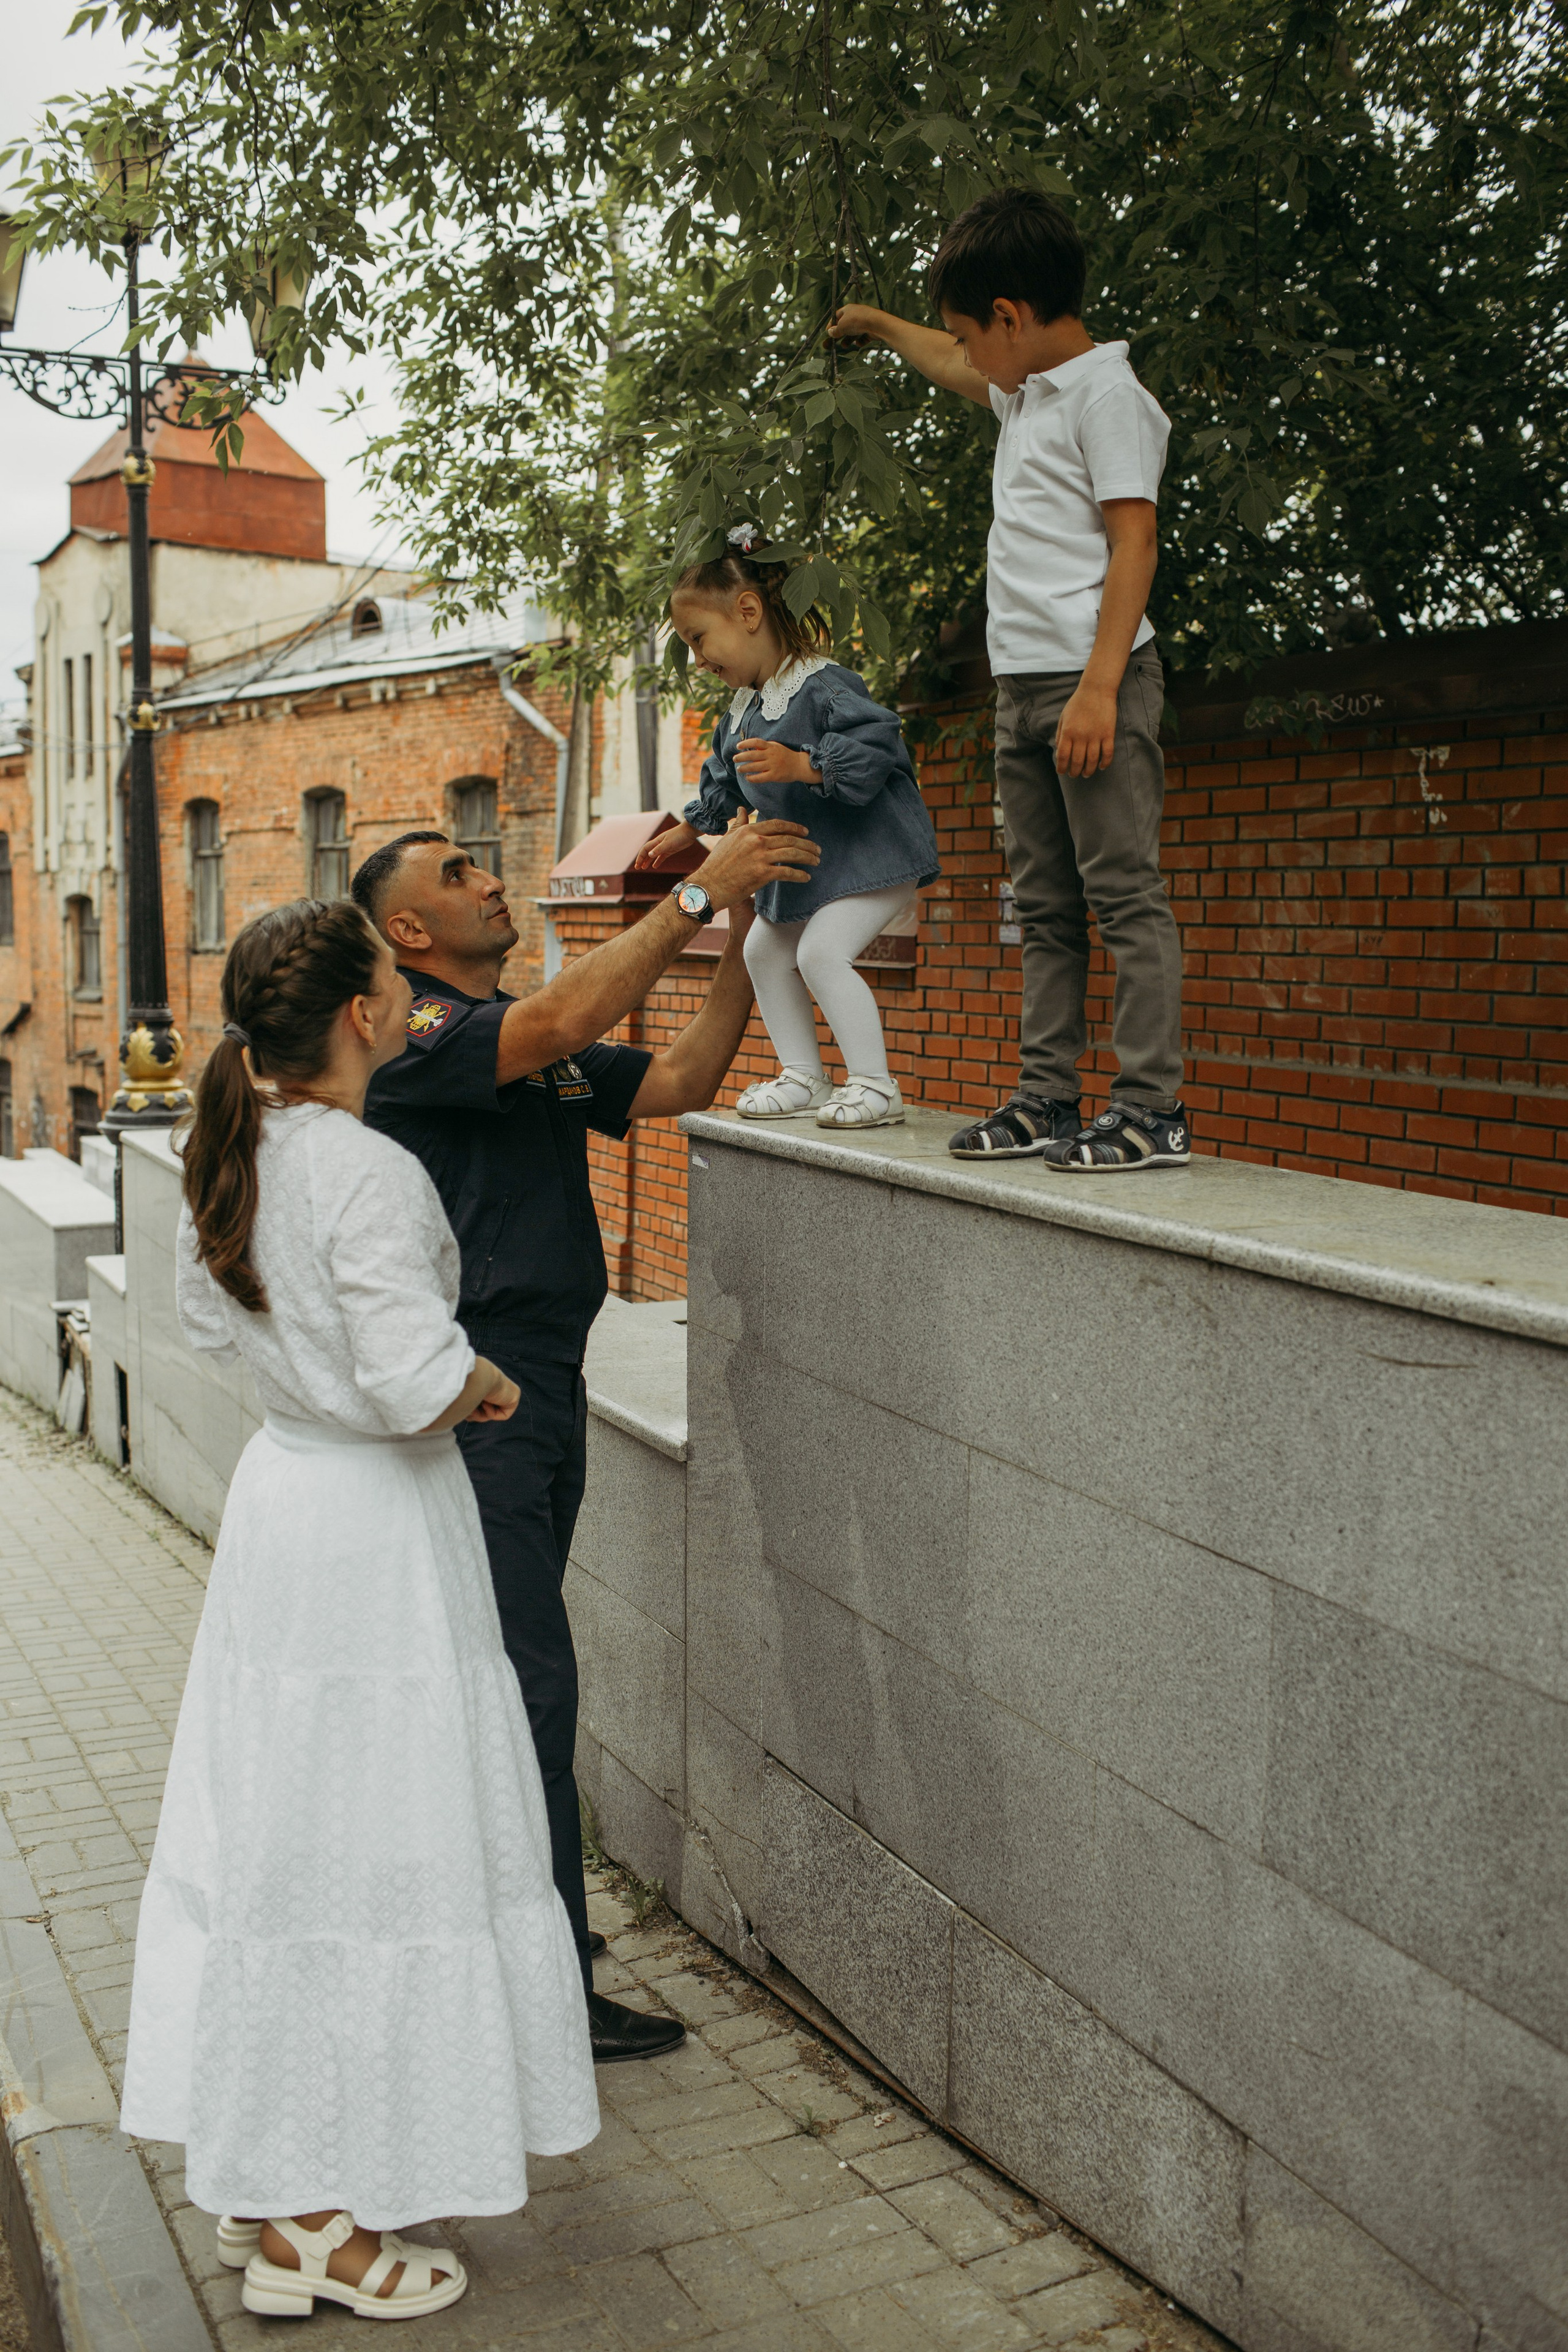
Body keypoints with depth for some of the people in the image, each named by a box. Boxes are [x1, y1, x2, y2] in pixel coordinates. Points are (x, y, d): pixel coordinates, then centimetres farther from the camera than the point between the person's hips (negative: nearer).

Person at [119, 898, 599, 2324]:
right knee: (370, 1856, 3)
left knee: (272, 1836, 17)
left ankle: (262, 2182, 33)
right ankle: (326, 2222, 17)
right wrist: (489, 1382, -7)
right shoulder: (371, 1177, -23)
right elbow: (419, 1390, -26)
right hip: (376, 1529, -9)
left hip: (278, 1493, 9)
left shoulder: (234, 1156, 4)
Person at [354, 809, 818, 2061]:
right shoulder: (414, 1035, -12)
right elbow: (565, 1021, -28)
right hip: (469, 1397, -9)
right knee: (528, 1687, -6)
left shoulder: (536, 1041, 16)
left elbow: (677, 1084, 9)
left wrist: (747, 945, -2)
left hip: (543, 1388, 9)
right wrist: (700, 891, -26)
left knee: (503, 1676, 17)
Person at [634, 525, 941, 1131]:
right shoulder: (744, 708, 9)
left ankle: (875, 1085, -15)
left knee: (822, 951, -23)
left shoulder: (824, 685, -21)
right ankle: (804, 1075, 23)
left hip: (871, 854, -10)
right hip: (804, 858, 11)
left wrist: (803, 765, -39)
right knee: (765, 949, 15)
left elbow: (876, 744, -32)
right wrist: (689, 829, 34)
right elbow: (725, 782, 25)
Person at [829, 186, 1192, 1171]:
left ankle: (1153, 1108, -11)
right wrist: (877, 324, 58)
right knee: (1046, 905, 7)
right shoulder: (1028, 392, 21)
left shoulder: (1107, 394, -6)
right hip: (1023, 685, 9)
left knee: (1125, 891, -11)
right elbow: (955, 370, 44)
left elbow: (1134, 542, -15)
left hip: (1094, 680, -9)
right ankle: (1049, 1098, 11)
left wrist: (1099, 687, -22)